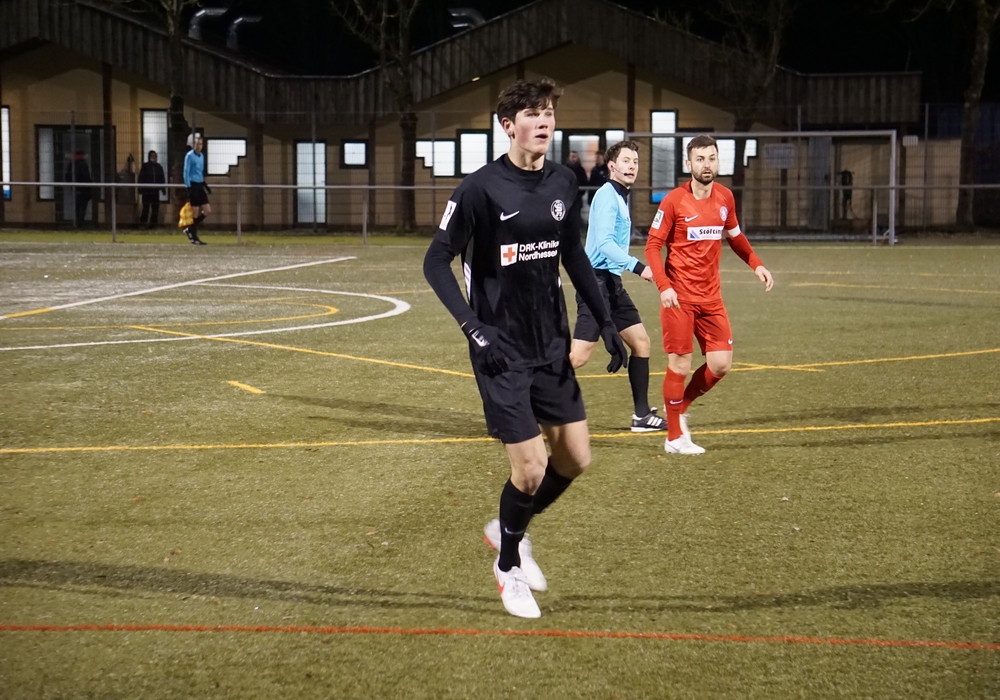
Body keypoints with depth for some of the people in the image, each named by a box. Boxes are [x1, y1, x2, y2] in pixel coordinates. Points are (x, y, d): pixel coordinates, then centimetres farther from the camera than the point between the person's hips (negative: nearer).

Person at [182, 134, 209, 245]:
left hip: (200, 185, 7)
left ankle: (190, 229, 16)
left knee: (207, 210, 2)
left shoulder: (201, 156, 14)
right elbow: (186, 173, -11)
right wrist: (188, 188, -16)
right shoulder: (189, 155, -9)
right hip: (193, 185, -7)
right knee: (195, 213, -4)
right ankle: (194, 237, 7)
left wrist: (204, 184, 22)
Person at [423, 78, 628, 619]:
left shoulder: (564, 184, 3)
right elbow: (436, 262, -11)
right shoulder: (480, 189, -15)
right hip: (502, 351, -6)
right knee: (530, 468, -7)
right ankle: (509, 567, 19)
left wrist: (605, 322, 11)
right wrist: (473, 327, -21)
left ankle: (509, 530, 34)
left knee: (575, 458, 8)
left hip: (552, 346, 6)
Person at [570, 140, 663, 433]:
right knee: (579, 356, -13)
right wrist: (637, 267, -32)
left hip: (611, 282, 10)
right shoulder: (607, 196, -13)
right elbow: (604, 243, -24)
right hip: (597, 280, -10)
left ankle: (642, 415, 17)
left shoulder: (620, 197, 16)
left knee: (641, 342, 11)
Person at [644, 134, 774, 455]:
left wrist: (756, 264, 10)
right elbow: (652, 246, -7)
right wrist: (664, 286, -20)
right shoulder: (674, 201, -9)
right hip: (679, 297, -5)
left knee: (721, 364, 0)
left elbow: (734, 235, 23)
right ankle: (675, 438, 10)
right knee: (679, 365, -3)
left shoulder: (725, 197, 6)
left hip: (711, 297, 5)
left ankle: (680, 406, 26)